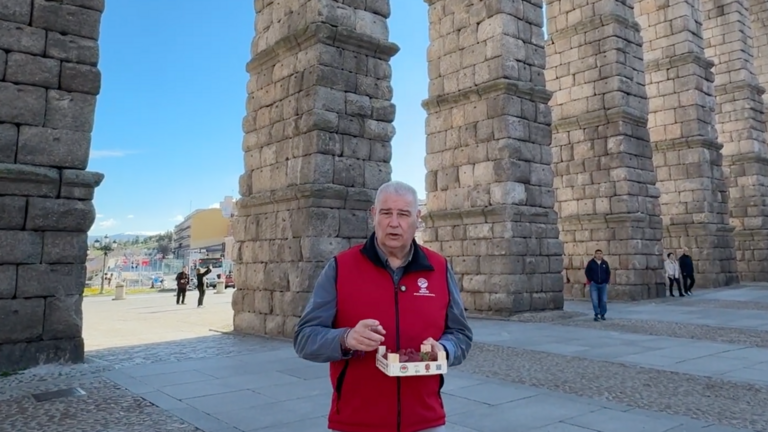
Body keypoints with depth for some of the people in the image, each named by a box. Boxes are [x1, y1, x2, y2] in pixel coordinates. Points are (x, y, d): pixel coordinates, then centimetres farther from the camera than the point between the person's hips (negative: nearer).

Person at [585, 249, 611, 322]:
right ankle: (597, 315, -2)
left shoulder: (605, 263, 6)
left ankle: (602, 315, 17)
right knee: (595, 301, -8)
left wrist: (606, 281, 4)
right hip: (594, 284, -2)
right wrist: (591, 280, -4)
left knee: (604, 301, 3)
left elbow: (608, 273, 14)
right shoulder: (591, 263, -1)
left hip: (603, 284, 2)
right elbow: (587, 272, 2)